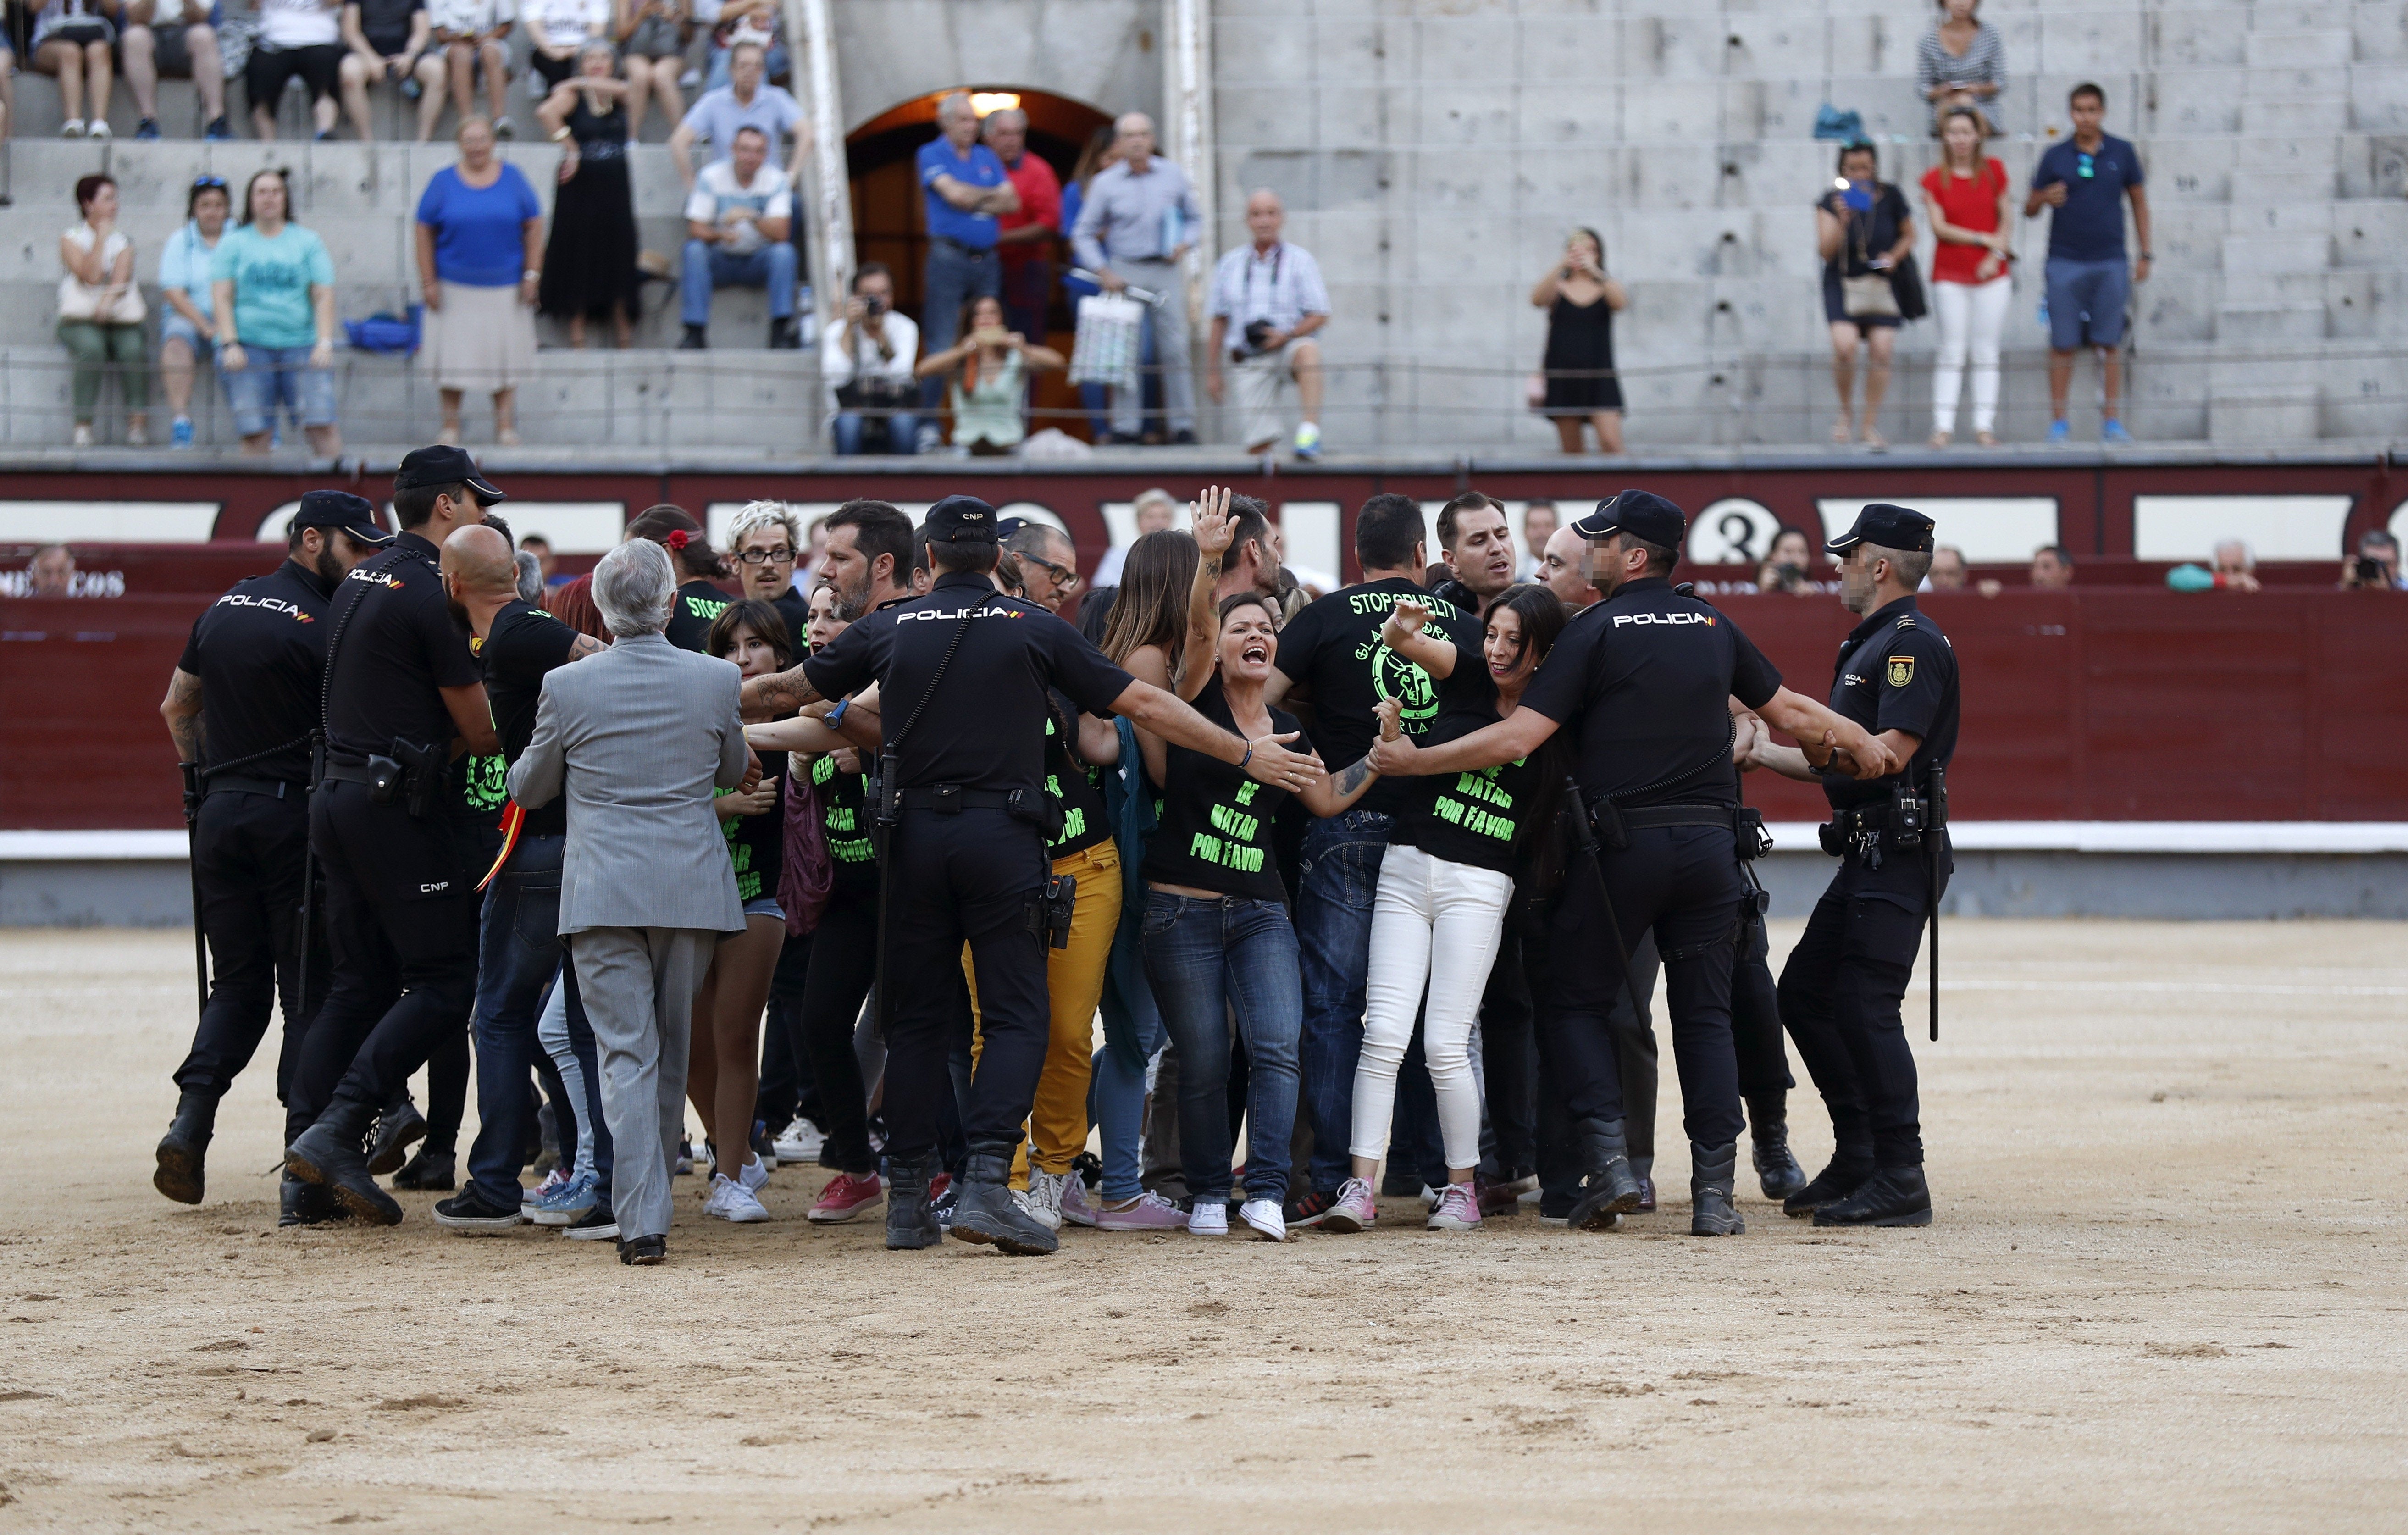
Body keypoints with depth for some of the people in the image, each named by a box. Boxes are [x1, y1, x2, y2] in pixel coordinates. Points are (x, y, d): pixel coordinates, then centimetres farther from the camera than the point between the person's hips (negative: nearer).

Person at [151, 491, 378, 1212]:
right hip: (296, 813, -6)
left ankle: (191, 1119, -6)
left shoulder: (223, 610, 13)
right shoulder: (322, 626, -10)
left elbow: (176, 707, 20)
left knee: (237, 983, 13)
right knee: (310, 991, -1)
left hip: (221, 809, 6)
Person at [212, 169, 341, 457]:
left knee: (322, 423, -12)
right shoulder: (233, 243, 10)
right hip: (249, 346, 0)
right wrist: (230, 345, -9)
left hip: (302, 346, 0)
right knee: (254, 433, -8)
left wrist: (324, 344, -6)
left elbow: (324, 297, 7)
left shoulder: (308, 242, 11)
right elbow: (222, 298, 4)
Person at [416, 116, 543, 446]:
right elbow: (425, 233, 2)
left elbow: (534, 226, 6)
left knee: (506, 357, 4)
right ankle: (450, 426, 8)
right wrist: (428, 282, -4)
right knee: (451, 357, -1)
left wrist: (532, 274, -1)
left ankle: (506, 426, 11)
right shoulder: (443, 183, 1)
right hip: (456, 290, -1)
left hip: (505, 288, 1)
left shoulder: (512, 178, 5)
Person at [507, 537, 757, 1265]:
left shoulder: (567, 687, -5)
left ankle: (642, 1219, -13)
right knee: (670, 1054, 15)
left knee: (627, 1054, -3)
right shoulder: (716, 680, -2)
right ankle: (644, 1202, 26)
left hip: (602, 892, -2)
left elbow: (529, 789, 9)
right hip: (693, 889, 2)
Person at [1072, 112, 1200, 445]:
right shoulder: (1105, 183, 2)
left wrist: (1184, 243, -2)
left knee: (1175, 348, -3)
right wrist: (1103, 273, -5)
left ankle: (1183, 424, 2)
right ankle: (1125, 426, 0)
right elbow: (1083, 234, 6)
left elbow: (1193, 217, 18)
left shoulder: (1173, 176, 7)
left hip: (1165, 270, 1)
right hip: (1125, 271, -1)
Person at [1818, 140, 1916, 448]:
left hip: (1882, 284, 2)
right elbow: (1826, 251, -11)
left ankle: (1868, 425, 4)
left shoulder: (1891, 198, 0)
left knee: (1881, 351, -8)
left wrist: (1894, 256, -7)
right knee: (1844, 345, -21)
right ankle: (1845, 414, 3)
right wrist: (1842, 221, -26)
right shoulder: (1831, 202, -4)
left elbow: (1909, 235, 13)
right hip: (1842, 283, -2)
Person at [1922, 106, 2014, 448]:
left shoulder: (1994, 171, 5)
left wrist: (1997, 255, -9)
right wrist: (1985, 239, -13)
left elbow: (2005, 220, 6)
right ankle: (1943, 425, -2)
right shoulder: (1934, 180, 0)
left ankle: (1984, 425, 3)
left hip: (1992, 274, 1)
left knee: (1987, 352, 1)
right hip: (1950, 275, -1)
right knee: (1952, 352, -2)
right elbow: (1939, 227, -8)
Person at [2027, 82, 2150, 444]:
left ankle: (2112, 421, 5)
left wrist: (2145, 255, 9)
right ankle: (2058, 422, 3)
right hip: (2065, 262, -1)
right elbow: (2029, 209, 7)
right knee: (2063, 345, -2)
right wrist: (2044, 199, -17)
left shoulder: (2121, 154, 5)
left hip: (2110, 263, 1)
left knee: (2108, 345, 1)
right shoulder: (2055, 156, 3)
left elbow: (2139, 201, 13)